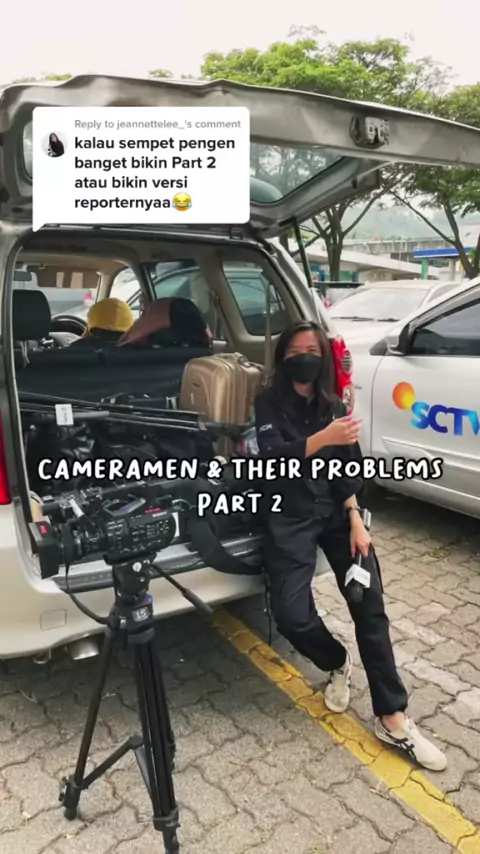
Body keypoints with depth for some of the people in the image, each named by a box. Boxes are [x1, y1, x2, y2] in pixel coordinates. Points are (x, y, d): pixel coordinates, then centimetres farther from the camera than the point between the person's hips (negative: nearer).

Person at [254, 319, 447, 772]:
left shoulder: (333, 405, 12)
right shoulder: (269, 402, 0)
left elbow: (347, 469, 5)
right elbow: (272, 458, -17)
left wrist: (356, 519, -10)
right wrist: (322, 439, -33)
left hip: (336, 510, 3)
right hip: (288, 518, -3)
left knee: (369, 606, -9)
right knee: (292, 616, -15)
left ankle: (392, 718, 1)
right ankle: (337, 663, 18)